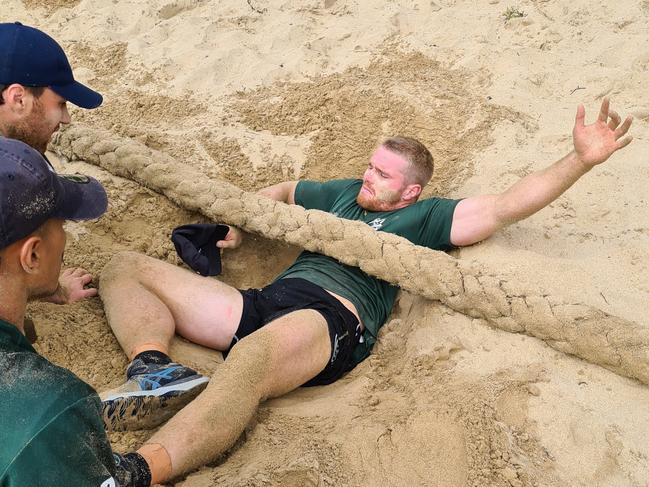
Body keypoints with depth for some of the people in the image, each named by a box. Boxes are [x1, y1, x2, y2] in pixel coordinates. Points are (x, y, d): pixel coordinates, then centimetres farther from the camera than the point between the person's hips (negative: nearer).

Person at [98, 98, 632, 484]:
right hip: (264, 302, 8)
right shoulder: (344, 193, 34)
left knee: (250, 358, -45)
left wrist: (582, 159, 0)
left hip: (334, 318, -7)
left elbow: (507, 205, 8)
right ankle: (155, 368, -30)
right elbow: (281, 191, 50)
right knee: (126, 267, -2)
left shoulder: (423, 218, 17)